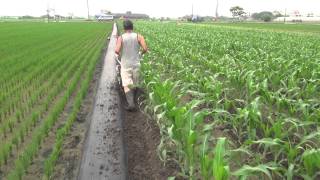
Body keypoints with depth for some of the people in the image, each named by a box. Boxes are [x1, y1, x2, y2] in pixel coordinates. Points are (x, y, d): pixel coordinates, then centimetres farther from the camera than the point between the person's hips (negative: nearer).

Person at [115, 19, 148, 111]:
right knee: (134, 84, 19)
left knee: (126, 85, -3)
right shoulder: (138, 36, -4)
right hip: (136, 64, 2)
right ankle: (132, 100, 37)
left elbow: (117, 50, -18)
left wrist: (119, 54, 5)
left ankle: (131, 103, -19)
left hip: (125, 65, -2)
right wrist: (141, 53, 8)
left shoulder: (121, 38, -7)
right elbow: (145, 49, -14)